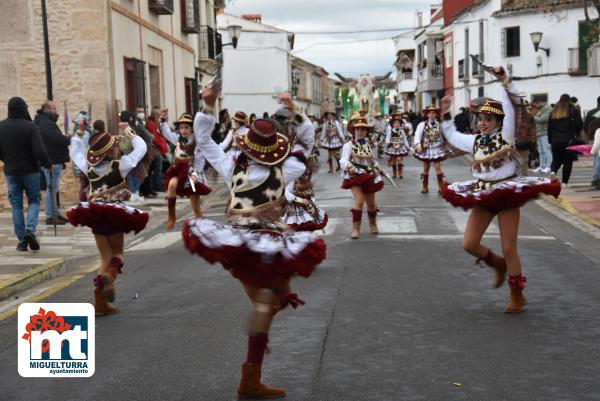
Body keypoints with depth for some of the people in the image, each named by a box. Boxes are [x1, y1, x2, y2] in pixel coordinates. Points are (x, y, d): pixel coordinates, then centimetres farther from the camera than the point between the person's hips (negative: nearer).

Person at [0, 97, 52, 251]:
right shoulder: (30, 127, -15)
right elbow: (40, 151, -21)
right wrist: (48, 165, -5)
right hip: (30, 170, -3)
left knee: (16, 205, 10)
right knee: (34, 200, 13)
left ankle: (22, 240, 9)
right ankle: (30, 229, -10)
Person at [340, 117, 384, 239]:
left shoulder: (369, 144, 7)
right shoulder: (349, 145, -10)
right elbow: (343, 161, -20)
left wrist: (377, 167, 5)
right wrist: (349, 166, -40)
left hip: (369, 177, 5)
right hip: (355, 176, -5)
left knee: (371, 204, 14)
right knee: (359, 202, -20)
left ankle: (373, 224, 41)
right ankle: (356, 228, -10)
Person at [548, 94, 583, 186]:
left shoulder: (553, 112, 8)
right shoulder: (573, 111, -2)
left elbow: (549, 127, 9)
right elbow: (579, 124, -8)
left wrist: (550, 140, 14)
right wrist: (576, 134, 10)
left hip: (556, 141, 3)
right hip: (569, 140, -3)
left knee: (556, 160, 14)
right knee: (568, 161, 6)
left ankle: (553, 171, -16)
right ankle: (564, 182, 4)